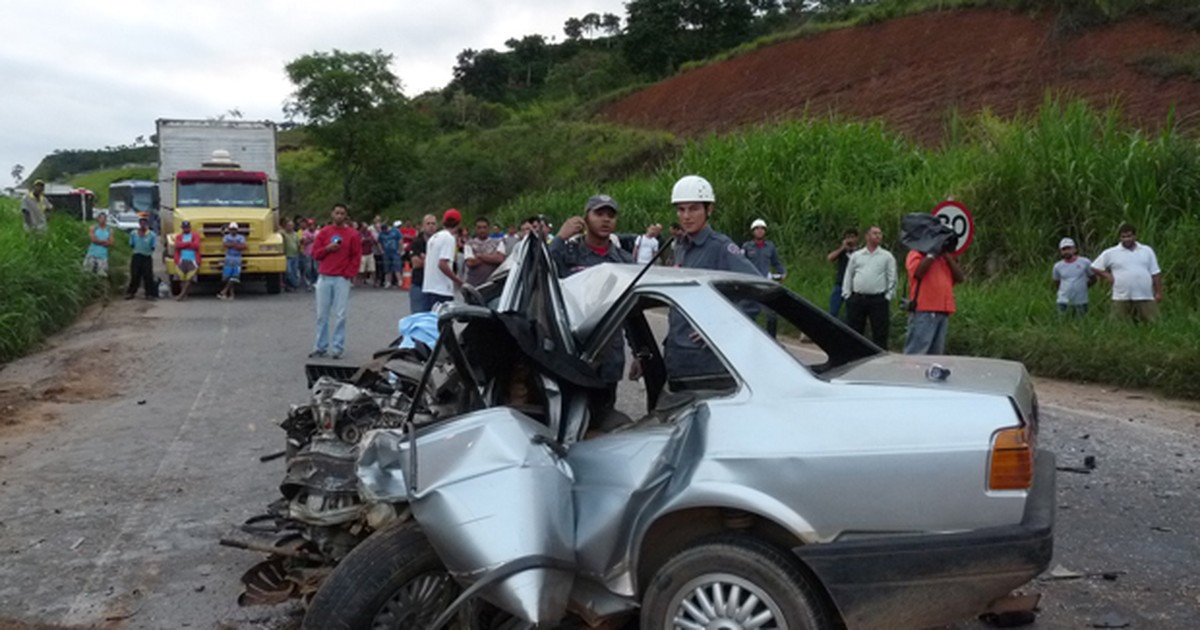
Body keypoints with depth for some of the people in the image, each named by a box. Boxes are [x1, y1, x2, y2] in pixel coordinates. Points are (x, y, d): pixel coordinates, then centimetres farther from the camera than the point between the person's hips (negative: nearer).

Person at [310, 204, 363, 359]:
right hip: (324, 278, 3)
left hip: (342, 279, -2)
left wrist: (350, 274, -7)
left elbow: (356, 257, 1)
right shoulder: (324, 232, 9)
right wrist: (327, 248, -10)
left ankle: (338, 348, 2)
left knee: (340, 315, -3)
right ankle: (320, 347, 11)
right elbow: (315, 253, 8)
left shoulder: (353, 234, 3)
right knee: (322, 315, 5)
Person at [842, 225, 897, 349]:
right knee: (853, 331, 5)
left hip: (878, 300, -2)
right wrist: (847, 294, 5)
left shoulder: (887, 256, 7)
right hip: (856, 299, 2)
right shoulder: (856, 255, 13)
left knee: (880, 333, -1)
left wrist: (888, 296, -4)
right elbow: (848, 276, 14)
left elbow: (892, 278, 5)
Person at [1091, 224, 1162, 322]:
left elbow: (1155, 273, 11)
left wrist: (1158, 292, 5)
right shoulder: (1110, 253, 4)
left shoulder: (1147, 251, 11)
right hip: (1122, 298, -2)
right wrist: (1108, 276, -1)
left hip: (1146, 298, 2)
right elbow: (1095, 267, 10)